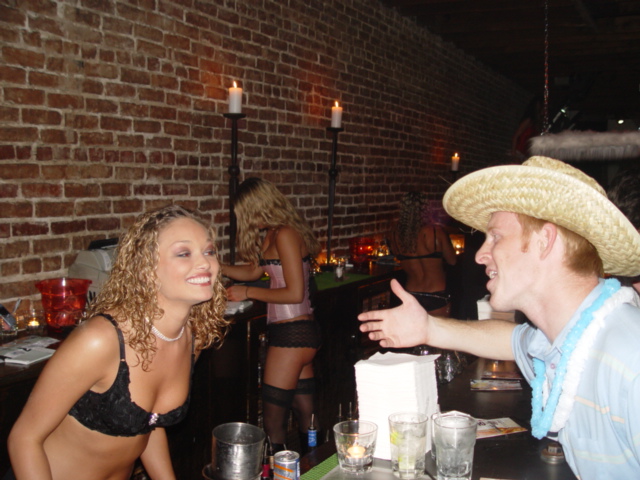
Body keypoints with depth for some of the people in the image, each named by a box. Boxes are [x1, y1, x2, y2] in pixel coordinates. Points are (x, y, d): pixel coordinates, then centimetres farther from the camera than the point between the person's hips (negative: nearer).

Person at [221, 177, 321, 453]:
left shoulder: (284, 235, -15)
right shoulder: (274, 235, 14)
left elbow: (295, 293, -18)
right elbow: (254, 270, 25)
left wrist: (248, 292, -10)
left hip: (291, 334, -9)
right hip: (301, 331, 9)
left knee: (273, 422, -2)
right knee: (304, 409, 15)